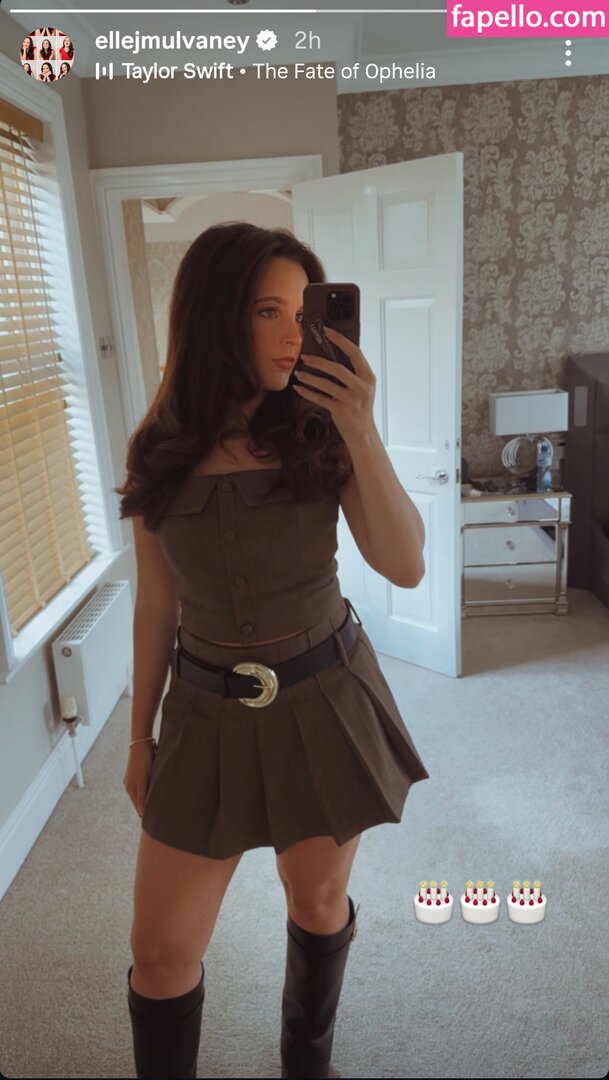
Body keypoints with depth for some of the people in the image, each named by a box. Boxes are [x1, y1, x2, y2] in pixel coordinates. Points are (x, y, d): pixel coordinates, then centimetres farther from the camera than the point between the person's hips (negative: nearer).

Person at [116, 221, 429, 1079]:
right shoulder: (160, 453, -5)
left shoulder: (320, 434, -8)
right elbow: (156, 604, 2)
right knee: (162, 954, 7)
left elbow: (407, 568, -16)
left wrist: (361, 433, -26)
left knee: (319, 903, 21)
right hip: (208, 713, 1)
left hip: (325, 700, 0)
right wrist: (140, 736, 9)